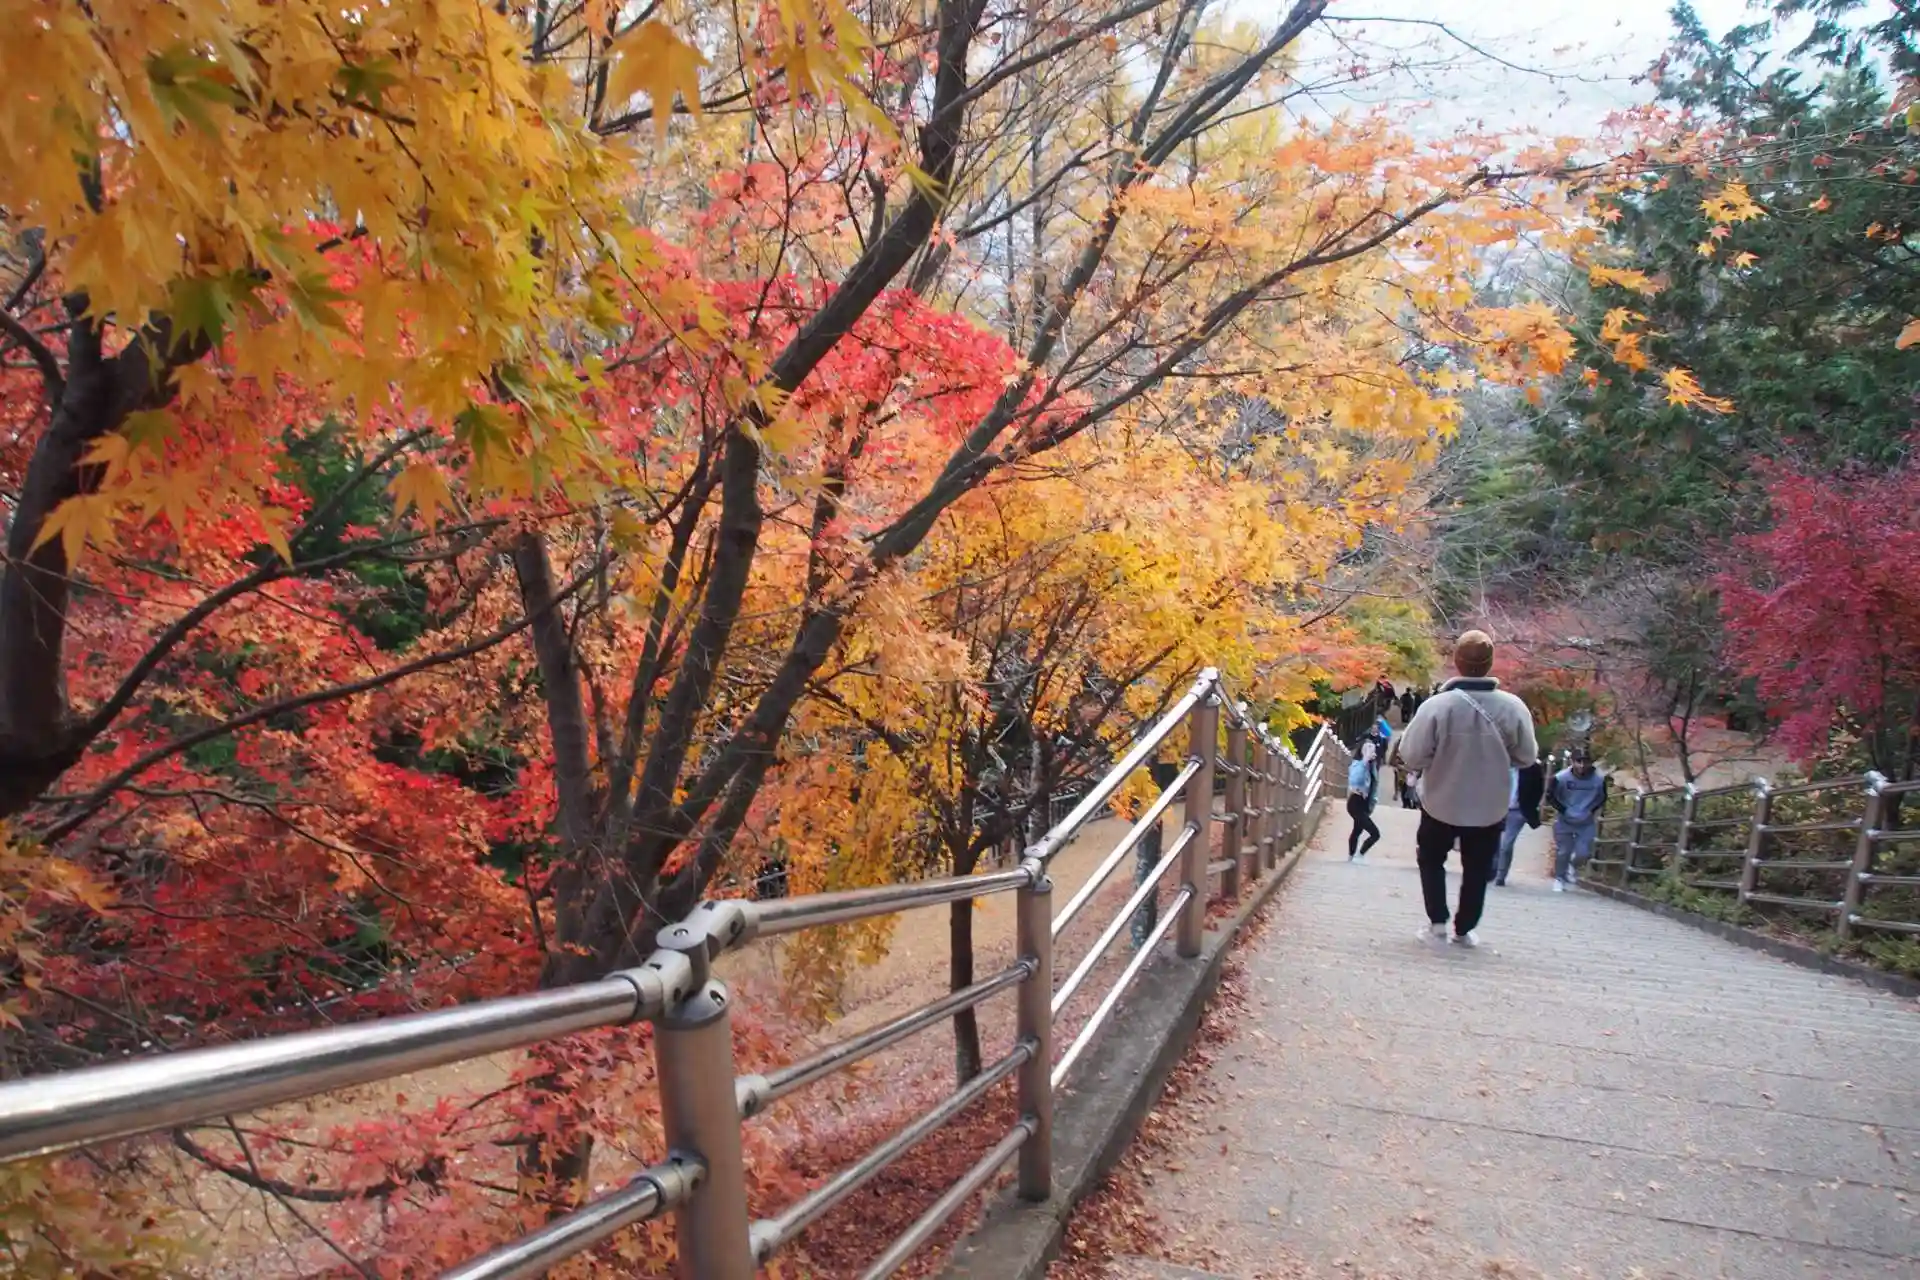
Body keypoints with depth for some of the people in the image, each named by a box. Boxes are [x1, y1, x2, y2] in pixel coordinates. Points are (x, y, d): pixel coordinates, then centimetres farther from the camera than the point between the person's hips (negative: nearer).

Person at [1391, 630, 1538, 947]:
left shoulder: (1437, 705, -24)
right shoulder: (1513, 707, -17)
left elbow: (1411, 756, -18)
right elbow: (1527, 757, -3)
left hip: (1441, 803, -1)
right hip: (1490, 808, 2)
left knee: (1431, 861, 22)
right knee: (1477, 870, 21)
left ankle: (1437, 922, 19)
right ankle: (1465, 928, 28)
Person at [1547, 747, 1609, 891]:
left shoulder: (1599, 779, -17)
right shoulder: (1561, 777, -21)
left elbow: (1602, 798, 3)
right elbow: (1550, 796, -5)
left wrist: (1592, 811, -10)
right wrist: (1563, 810, -13)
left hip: (1587, 823, 1)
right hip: (1564, 821, -1)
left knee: (1583, 853, -5)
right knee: (1563, 852, 4)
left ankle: (1571, 865, 29)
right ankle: (1559, 879, 26)